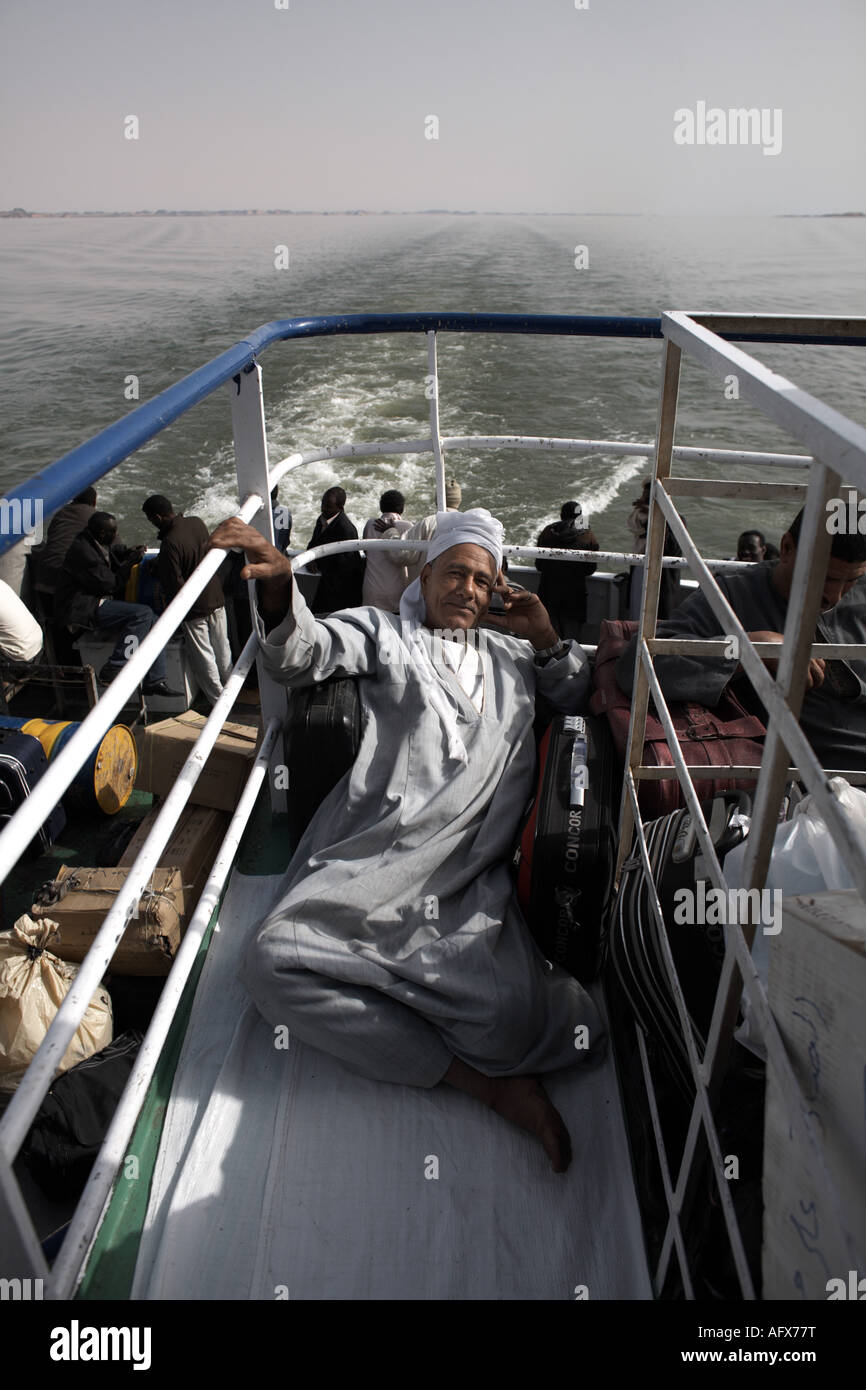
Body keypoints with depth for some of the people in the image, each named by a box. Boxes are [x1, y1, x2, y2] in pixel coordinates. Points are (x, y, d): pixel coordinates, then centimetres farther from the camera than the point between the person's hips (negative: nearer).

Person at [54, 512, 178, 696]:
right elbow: (110, 584, -18)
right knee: (142, 613, -25)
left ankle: (154, 681, -4)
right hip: (83, 609, -10)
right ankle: (111, 671, -20)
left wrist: (130, 552, 8)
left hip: (99, 601, 10)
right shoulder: (83, 551, -21)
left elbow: (116, 549, 31)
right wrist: (132, 561, -10)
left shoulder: (99, 542, 7)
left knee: (153, 621, -5)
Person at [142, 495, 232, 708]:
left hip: (195, 607, -7)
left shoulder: (170, 543, -27)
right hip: (216, 597, 8)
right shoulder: (197, 522, -3)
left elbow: (174, 585, -24)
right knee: (222, 648, 22)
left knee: (202, 655, 8)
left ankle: (217, 701, 17)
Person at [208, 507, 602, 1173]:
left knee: (507, 1017, -29)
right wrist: (278, 582, -18)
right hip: (371, 862, 0)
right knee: (272, 960, -28)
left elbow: (579, 698, 34)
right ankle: (476, 1077, -18)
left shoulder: (511, 654, 29)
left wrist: (548, 640, 18)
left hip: (470, 880, 0)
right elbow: (302, 654, 2)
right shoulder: (382, 632, 19)